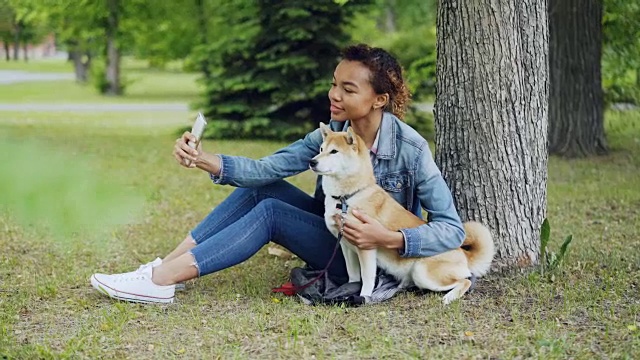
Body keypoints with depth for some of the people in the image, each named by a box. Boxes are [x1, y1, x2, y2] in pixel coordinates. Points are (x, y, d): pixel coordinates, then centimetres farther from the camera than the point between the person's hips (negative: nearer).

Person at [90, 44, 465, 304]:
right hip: (334, 238, 7)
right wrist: (203, 159, -29)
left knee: (270, 212, -22)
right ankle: (166, 265, -9)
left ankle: (161, 282, -23)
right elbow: (265, 169, -14)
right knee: (259, 188, -9)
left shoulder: (410, 148, -23)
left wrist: (389, 238, -38)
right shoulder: (332, 134, -5)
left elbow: (453, 229, -23)